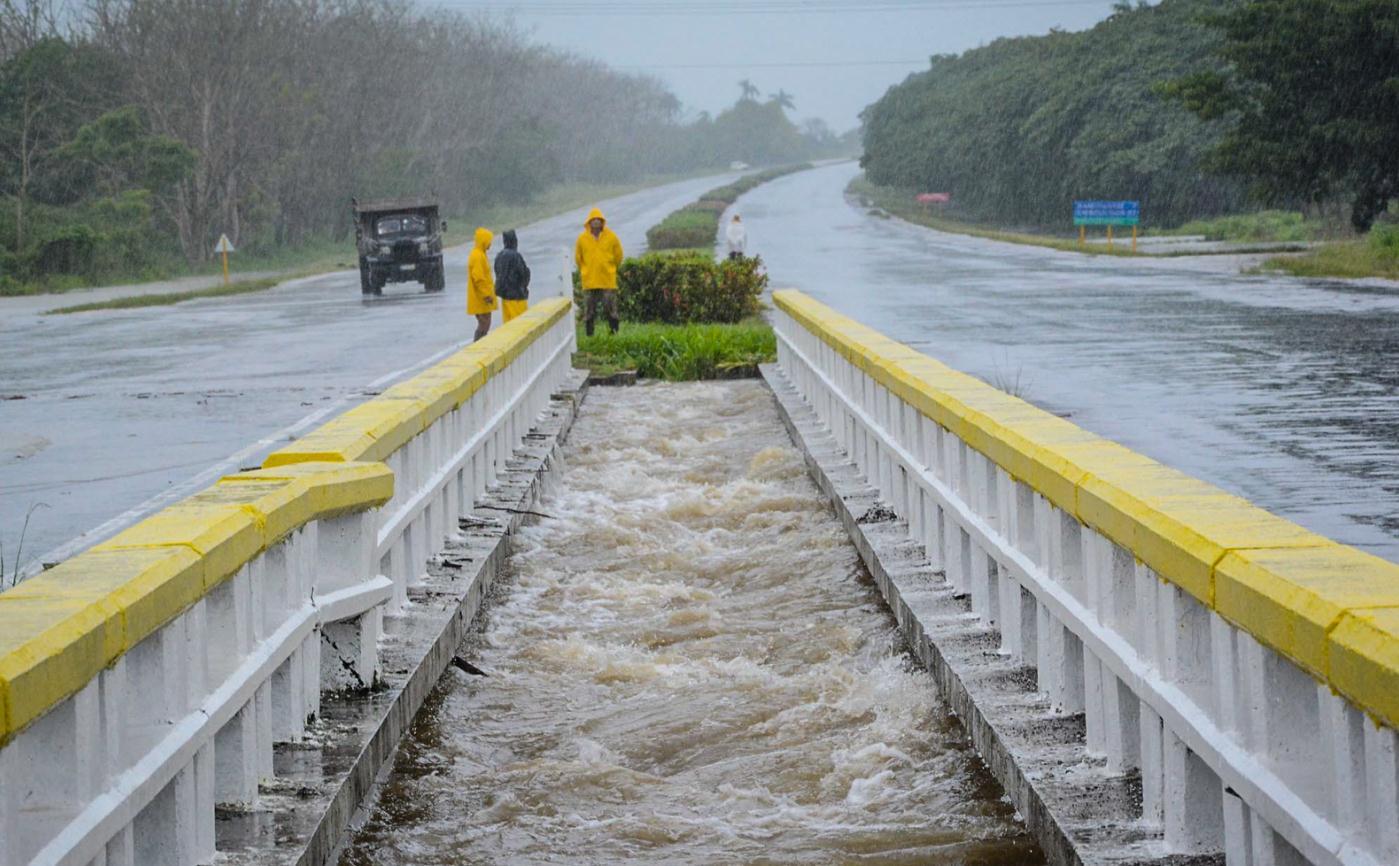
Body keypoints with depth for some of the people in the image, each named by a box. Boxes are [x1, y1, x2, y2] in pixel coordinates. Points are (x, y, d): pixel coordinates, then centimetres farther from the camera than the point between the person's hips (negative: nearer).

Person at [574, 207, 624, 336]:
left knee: (611, 310, 0)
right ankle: (589, 334, 8)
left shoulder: (611, 237, -2)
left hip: (608, 280, -1)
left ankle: (614, 333, 6)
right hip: (589, 281, 1)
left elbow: (618, 256, 10)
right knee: (589, 311, 3)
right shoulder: (582, 238, 0)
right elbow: (578, 258, 13)